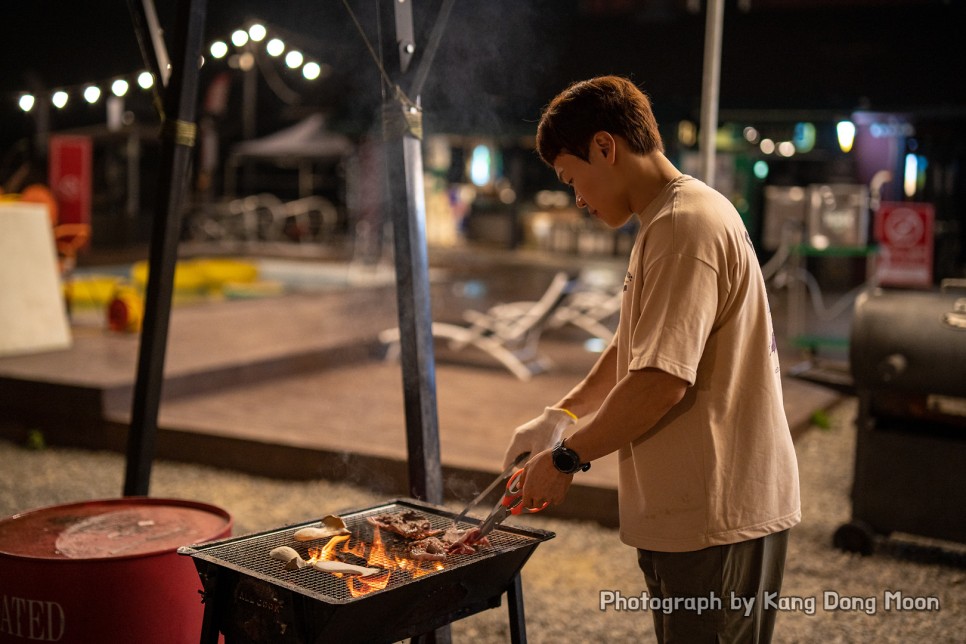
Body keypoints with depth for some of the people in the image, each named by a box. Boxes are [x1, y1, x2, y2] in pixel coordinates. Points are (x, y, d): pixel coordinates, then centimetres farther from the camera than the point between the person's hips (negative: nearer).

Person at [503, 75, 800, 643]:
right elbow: (635, 349, 24)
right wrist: (561, 415, 16)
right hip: (707, 508, 10)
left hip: (718, 515, -10)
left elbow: (662, 380, -25)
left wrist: (567, 458, -13)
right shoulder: (676, 220, 16)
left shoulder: (685, 227, -19)